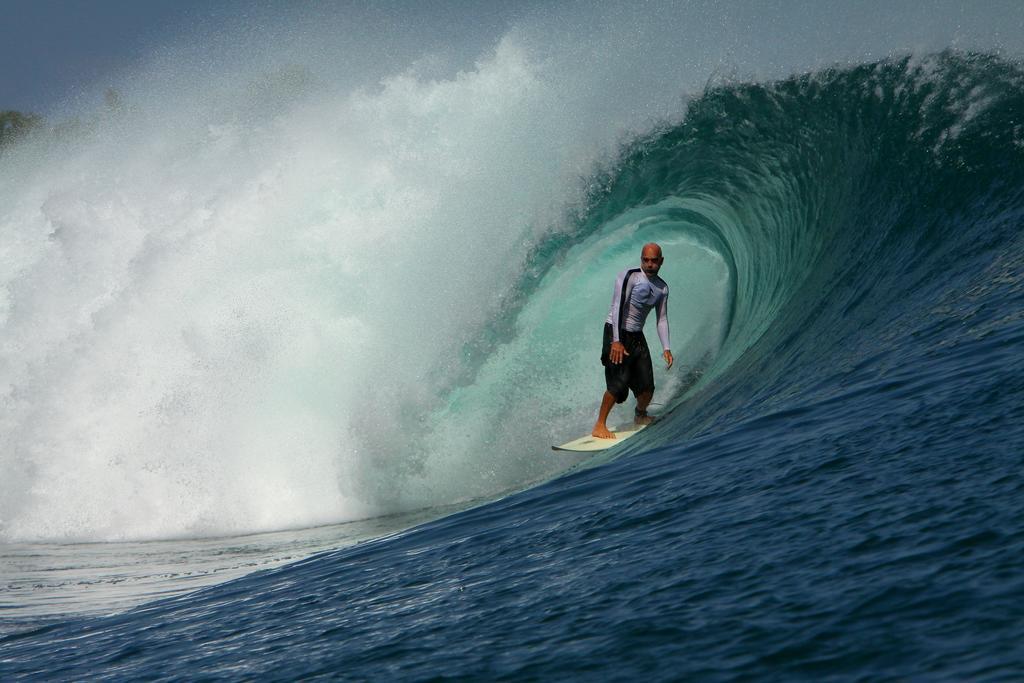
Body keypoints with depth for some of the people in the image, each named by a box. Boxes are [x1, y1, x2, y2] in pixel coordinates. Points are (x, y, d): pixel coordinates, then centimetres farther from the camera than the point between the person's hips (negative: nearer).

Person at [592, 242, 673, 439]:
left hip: (637, 336, 6)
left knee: (647, 387, 3)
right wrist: (616, 341, -26)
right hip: (617, 332, -6)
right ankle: (599, 426, -12)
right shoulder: (629, 277, -12)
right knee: (619, 381, -19)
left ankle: (640, 415, 33)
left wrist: (666, 348, -1)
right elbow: (618, 307, -19)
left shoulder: (662, 288, 9)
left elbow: (662, 319, 11)